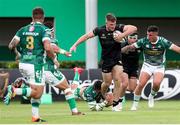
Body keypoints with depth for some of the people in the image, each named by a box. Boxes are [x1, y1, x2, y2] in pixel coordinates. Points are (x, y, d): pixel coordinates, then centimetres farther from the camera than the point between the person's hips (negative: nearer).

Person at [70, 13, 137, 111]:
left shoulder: (119, 28, -12)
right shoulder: (100, 30, -10)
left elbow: (134, 28, -22)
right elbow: (86, 36, 2)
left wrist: (122, 35, -31)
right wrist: (75, 45, -2)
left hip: (117, 59, 0)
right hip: (106, 60, 0)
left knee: (117, 80, -14)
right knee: (107, 83, 4)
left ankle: (115, 104, -7)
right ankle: (101, 98, 34)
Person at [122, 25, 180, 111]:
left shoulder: (163, 42, -16)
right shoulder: (144, 41, -13)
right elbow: (131, 47, -6)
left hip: (159, 66, -1)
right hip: (147, 65, 1)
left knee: (156, 83, -26)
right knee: (141, 84, -14)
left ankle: (151, 96, 6)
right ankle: (135, 104, 4)